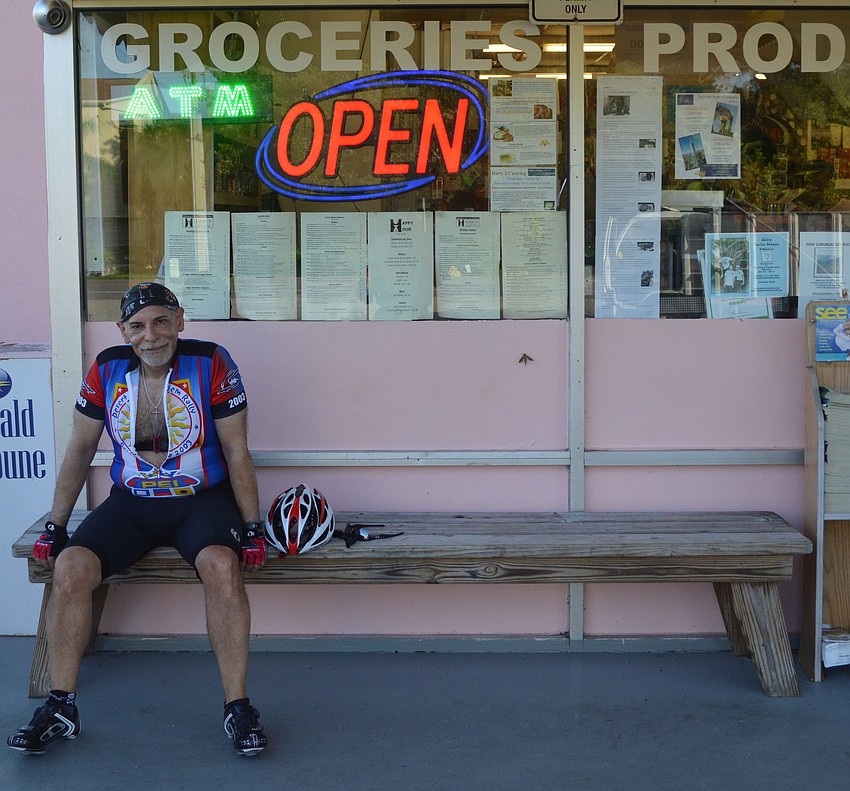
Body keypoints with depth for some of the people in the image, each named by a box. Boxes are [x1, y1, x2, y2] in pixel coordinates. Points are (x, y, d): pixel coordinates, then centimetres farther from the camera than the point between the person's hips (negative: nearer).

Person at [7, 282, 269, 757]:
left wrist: (253, 529, -9)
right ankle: (61, 709, -6)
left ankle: (238, 707, -21)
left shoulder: (211, 363, -9)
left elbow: (237, 453, -6)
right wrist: (54, 528, 6)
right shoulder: (106, 370, 0)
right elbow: (80, 451, 9)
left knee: (222, 566, -32)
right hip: (131, 502, 3)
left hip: (201, 499, -3)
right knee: (70, 568, -20)